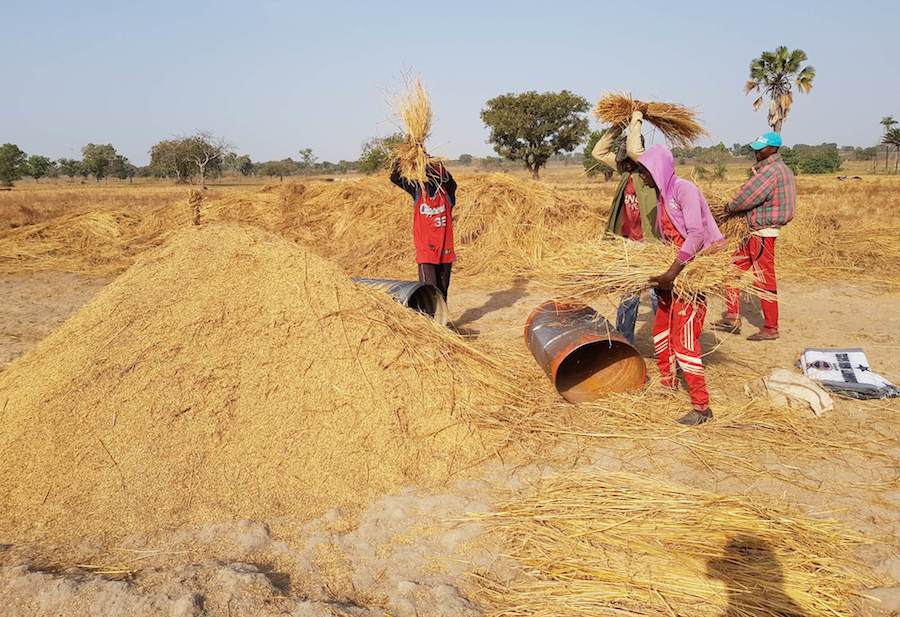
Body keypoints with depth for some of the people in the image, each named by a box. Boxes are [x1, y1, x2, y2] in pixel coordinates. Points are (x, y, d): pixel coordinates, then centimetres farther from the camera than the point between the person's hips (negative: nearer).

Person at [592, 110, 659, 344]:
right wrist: (615, 129, 5)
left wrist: (636, 119, -17)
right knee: (628, 295, 16)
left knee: (658, 296, -3)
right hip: (629, 245, 7)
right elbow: (598, 152, 15)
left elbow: (634, 149, -29)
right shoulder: (626, 170, 9)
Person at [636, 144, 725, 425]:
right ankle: (668, 383, 34)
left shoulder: (684, 189, -15)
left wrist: (673, 272, -29)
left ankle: (701, 406, -1)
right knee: (661, 329, 16)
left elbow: (696, 234, -24)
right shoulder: (662, 194, 11)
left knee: (683, 338, -10)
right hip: (675, 269, 9)